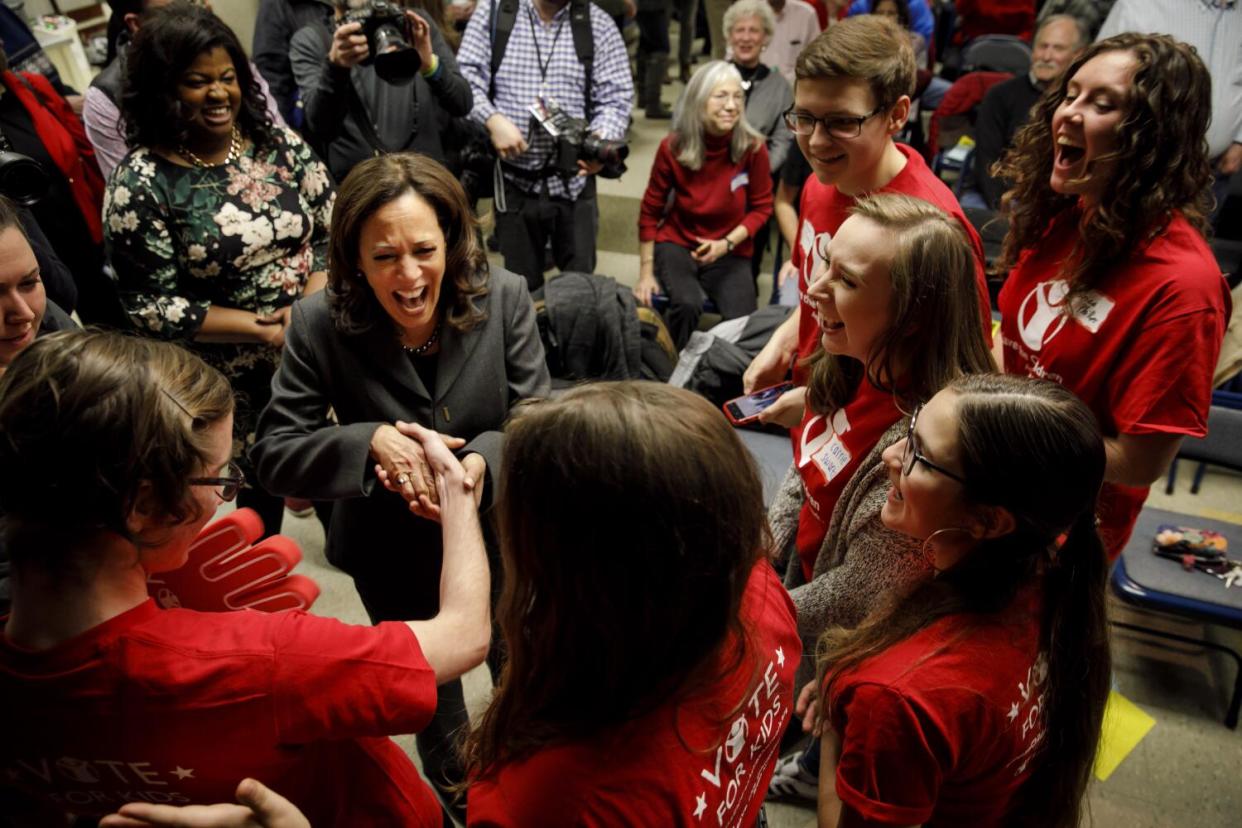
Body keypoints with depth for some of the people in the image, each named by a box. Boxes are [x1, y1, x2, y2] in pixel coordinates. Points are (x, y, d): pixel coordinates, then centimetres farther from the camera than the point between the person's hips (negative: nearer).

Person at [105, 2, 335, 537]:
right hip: (236, 380, -3)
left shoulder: (278, 144, -2)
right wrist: (263, 329, -17)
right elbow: (152, 307, -12)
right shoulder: (140, 184, -12)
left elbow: (332, 232, 1)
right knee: (265, 483, 11)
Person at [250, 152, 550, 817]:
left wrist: (482, 462, -39)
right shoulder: (320, 324, -21)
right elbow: (272, 456, -19)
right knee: (429, 689, 28)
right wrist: (372, 442, -37)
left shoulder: (505, 299, -20)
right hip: (392, 555, 0)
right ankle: (452, 792, 63)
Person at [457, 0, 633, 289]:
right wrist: (492, 119, -22)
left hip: (573, 181, 0)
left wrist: (601, 141, -22)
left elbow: (615, 98, -2)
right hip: (514, 181, 0)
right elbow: (465, 78, -3)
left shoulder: (598, 24, 3)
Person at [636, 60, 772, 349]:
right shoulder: (673, 147, -12)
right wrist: (646, 271, -1)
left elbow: (761, 207, 0)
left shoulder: (753, 148, -12)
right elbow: (650, 210, -1)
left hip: (731, 255, 1)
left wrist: (726, 244, -15)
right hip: (676, 244, 0)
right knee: (687, 305, -31)